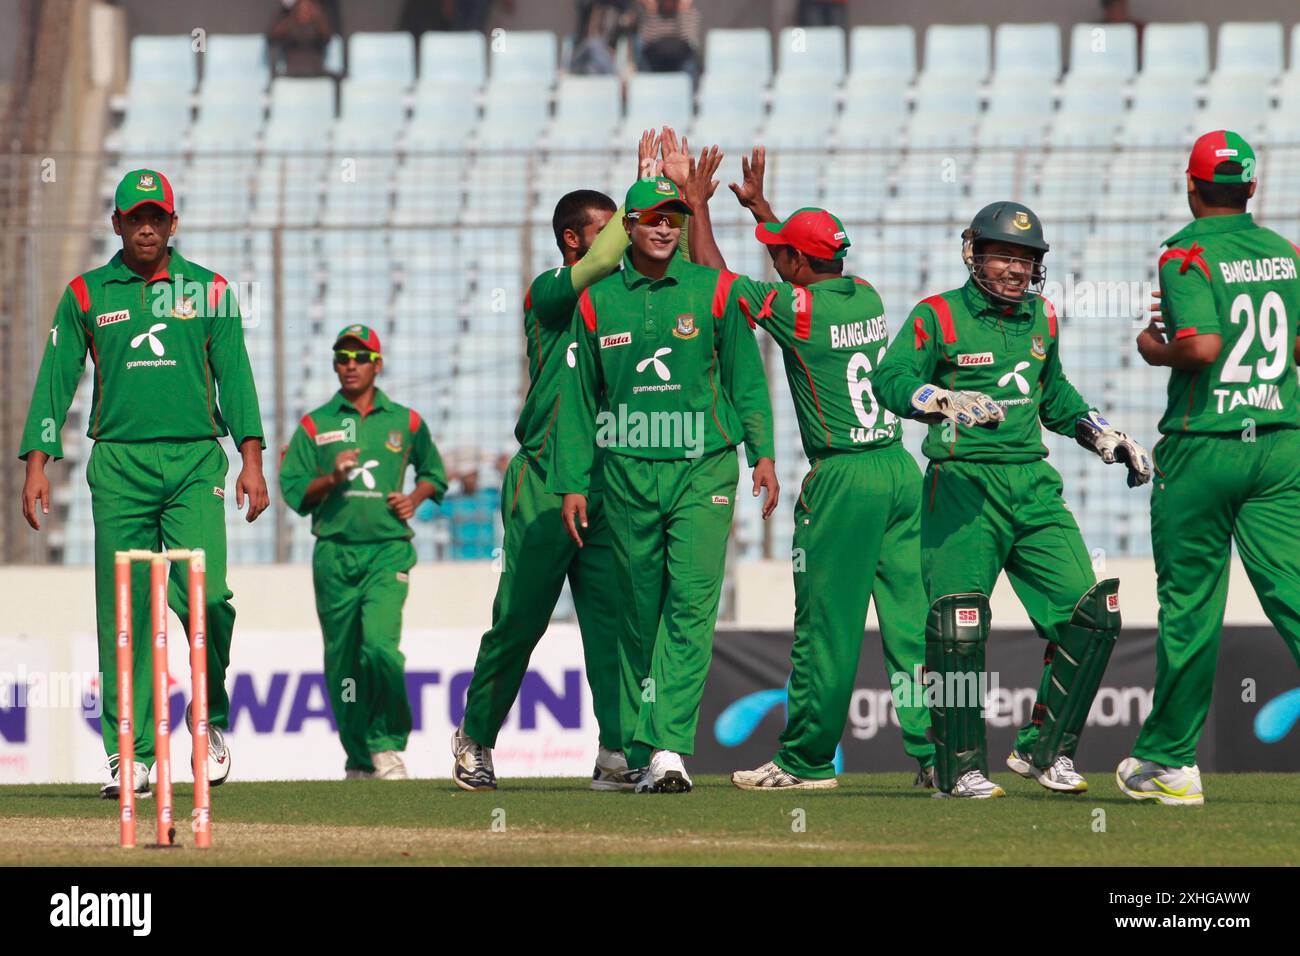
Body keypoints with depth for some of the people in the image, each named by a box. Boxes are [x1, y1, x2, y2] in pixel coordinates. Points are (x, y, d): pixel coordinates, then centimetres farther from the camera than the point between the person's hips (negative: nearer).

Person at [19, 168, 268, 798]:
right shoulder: (86, 295, 11)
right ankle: (129, 756, 0)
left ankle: (211, 717, 8)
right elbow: (56, 381, 8)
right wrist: (37, 464, -2)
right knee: (123, 611, -3)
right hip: (118, 463, 1)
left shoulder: (209, 290, 11)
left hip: (195, 462, -1)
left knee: (204, 593, -16)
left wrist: (251, 457, -4)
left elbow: (234, 374, 7)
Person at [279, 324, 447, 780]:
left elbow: (433, 472, 24)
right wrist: (332, 478, -13)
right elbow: (293, 490, 5)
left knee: (380, 643, -20)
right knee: (342, 657, 3)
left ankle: (388, 744, -6)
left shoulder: (404, 422, 11)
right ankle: (359, 758, 14)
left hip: (389, 549, -1)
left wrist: (415, 498, 4)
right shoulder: (315, 425, 9)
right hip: (334, 553, 1)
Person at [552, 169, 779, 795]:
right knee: (639, 613, 6)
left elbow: (746, 377, 6)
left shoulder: (713, 291, 4)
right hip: (627, 473, 2)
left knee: (692, 604, -14)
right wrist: (572, 483, 8)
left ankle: (669, 744, -20)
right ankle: (642, 753, 12)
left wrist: (762, 453, -6)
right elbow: (579, 397, 12)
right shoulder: (597, 302, 8)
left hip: (704, 469, -2)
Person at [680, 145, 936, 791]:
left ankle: (806, 761, 8)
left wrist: (698, 204, 15)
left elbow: (713, 275, 2)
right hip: (902, 470, 7)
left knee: (825, 627, 1)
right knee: (911, 618, 4)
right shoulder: (866, 297, 9)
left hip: (844, 481, -7)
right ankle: (934, 750, -2)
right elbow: (815, 272, 33)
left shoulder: (796, 308, -10)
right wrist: (759, 204, 39)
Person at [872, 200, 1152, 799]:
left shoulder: (1040, 318, 16)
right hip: (963, 481, -6)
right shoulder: (938, 317, -2)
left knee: (1092, 613, -2)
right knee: (958, 626, -12)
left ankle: (1044, 750, 11)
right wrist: (946, 401, -34)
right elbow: (892, 378, -17)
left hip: (1033, 485, 6)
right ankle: (960, 767, 1)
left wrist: (1106, 438, 27)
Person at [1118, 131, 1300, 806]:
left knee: (1188, 606, 5)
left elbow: (1202, 348, -22)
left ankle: (1169, 761, 15)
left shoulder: (1187, 256, -9)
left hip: (1202, 448, -4)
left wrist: (1157, 349, -1)